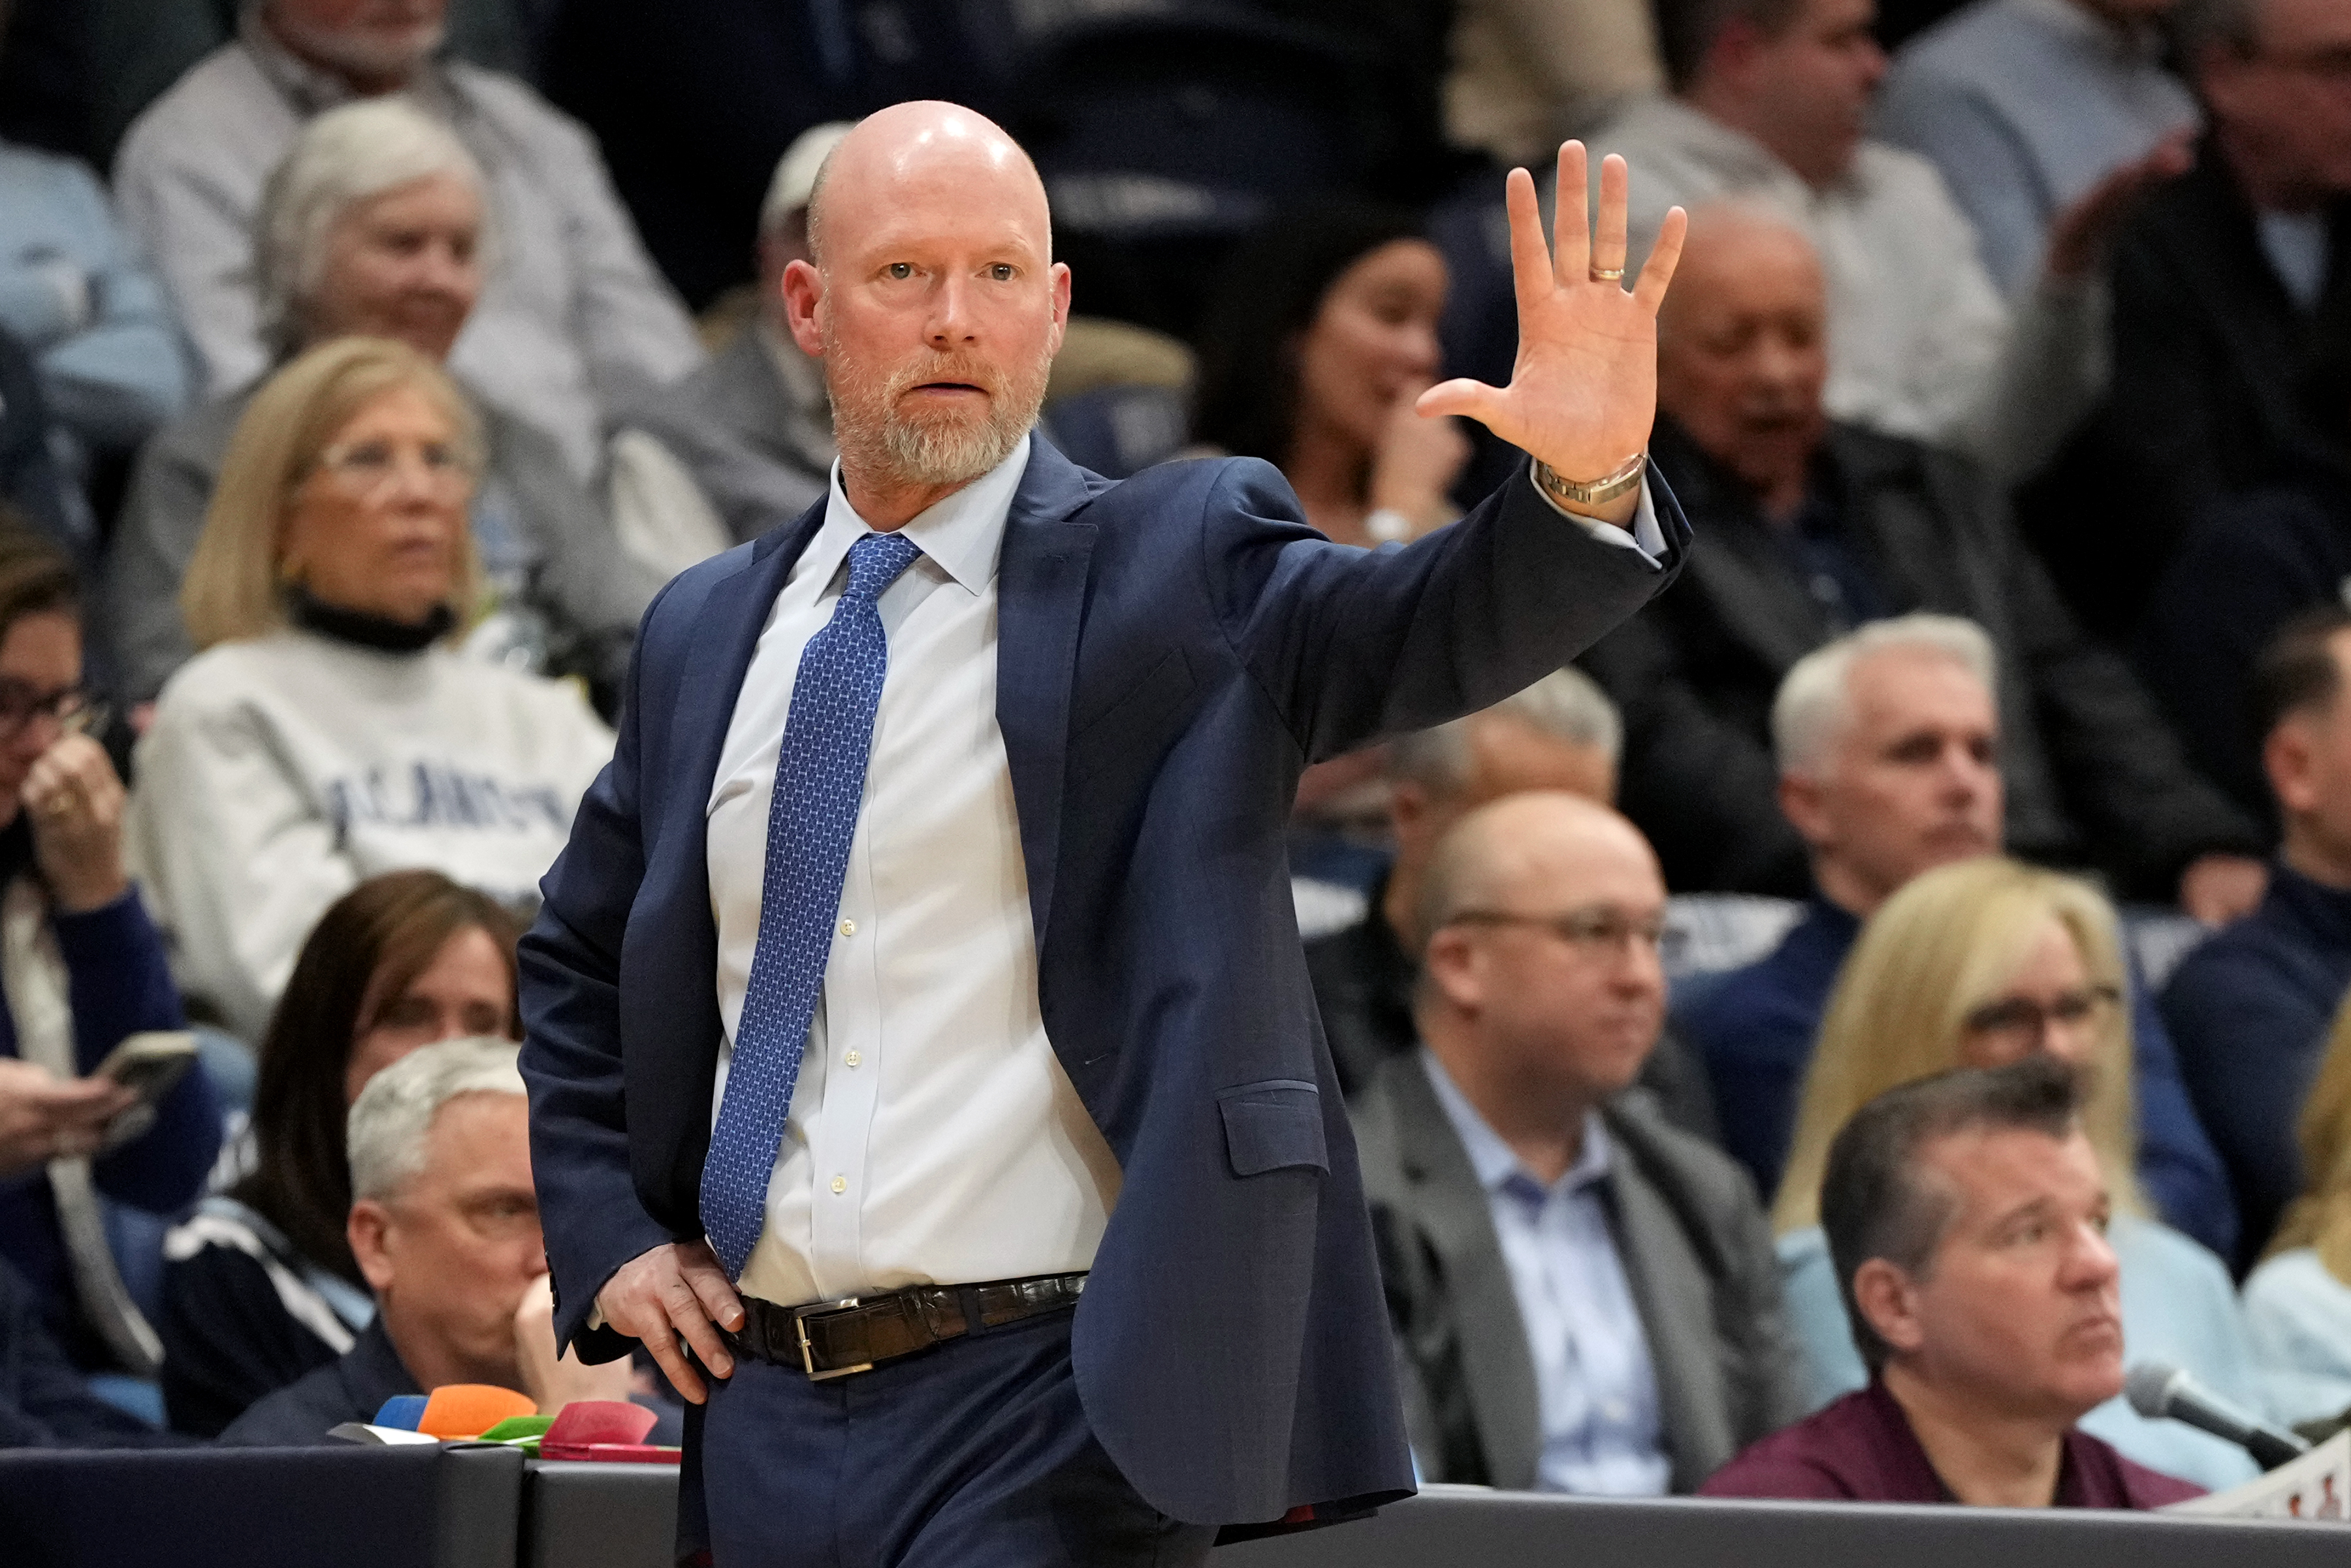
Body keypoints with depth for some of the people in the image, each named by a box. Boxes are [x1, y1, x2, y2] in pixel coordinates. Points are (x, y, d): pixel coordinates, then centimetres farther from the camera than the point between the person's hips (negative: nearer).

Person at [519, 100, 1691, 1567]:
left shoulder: (1178, 566, -1)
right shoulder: (708, 634, 13)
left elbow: (1428, 630, -19)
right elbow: (576, 962, 25)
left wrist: (1588, 481, -39)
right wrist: (606, 1235, 11)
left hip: (1052, 1414, -5)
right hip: (768, 1419, 5)